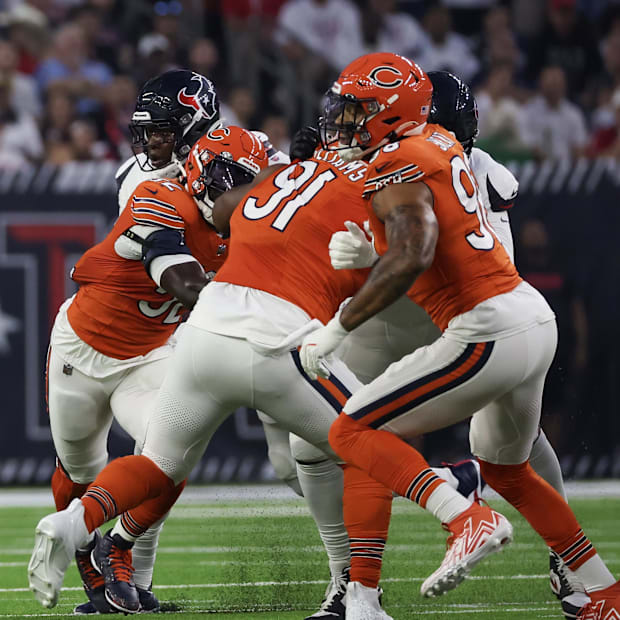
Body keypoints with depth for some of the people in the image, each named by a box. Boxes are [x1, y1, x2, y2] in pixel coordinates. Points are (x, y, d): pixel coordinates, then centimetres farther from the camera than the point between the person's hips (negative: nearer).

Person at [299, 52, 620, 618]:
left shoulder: (397, 169, -13)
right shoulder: (439, 142, 13)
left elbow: (412, 257, -30)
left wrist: (337, 329, -26)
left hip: (488, 332, -9)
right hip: (535, 317, 9)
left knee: (352, 433, -6)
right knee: (504, 469, 29)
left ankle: (466, 521, -24)